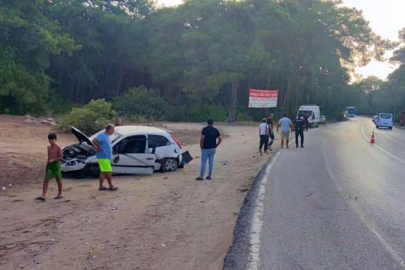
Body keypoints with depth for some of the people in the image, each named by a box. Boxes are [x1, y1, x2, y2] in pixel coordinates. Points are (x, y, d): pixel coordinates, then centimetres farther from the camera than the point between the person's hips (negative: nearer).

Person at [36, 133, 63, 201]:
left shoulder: (57, 148, -9)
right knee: (46, 180, -4)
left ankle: (60, 194, 21)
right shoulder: (49, 147, 9)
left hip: (56, 164, -6)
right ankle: (43, 196, -9)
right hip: (49, 165, 6)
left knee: (58, 179, 7)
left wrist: (53, 160, -22)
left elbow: (61, 157, -13)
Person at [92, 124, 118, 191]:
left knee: (103, 172, 11)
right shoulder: (102, 135, -14)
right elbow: (94, 140, -26)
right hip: (103, 157, -9)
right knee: (108, 171, -5)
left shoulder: (107, 136, 15)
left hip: (106, 157, 9)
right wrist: (99, 147, -17)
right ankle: (111, 186, 3)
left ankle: (101, 186, 16)